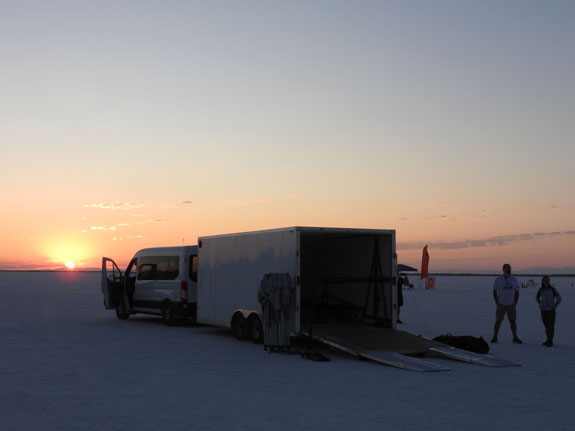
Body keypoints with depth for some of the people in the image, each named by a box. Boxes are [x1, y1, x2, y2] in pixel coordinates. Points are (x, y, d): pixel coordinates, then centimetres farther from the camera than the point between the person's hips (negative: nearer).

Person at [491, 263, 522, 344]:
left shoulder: (514, 280, 5)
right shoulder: (498, 280, -3)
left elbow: (517, 292, 10)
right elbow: (494, 292, 0)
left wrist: (515, 304, 2)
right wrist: (497, 304, -5)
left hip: (511, 305, 2)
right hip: (501, 304, -2)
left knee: (513, 321, 4)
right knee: (498, 321, -1)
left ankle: (515, 338, 10)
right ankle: (494, 338, 7)